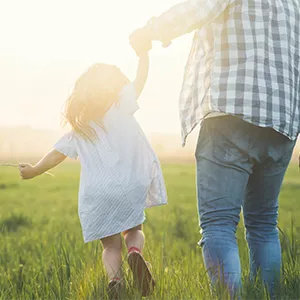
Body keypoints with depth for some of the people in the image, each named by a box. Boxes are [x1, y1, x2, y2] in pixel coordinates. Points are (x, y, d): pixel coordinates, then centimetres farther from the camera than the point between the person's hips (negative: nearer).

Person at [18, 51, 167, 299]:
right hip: (130, 188, -1)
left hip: (95, 195, 2)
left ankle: (114, 277, -20)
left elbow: (56, 155, 14)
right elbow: (139, 81, 4)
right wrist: (144, 52, 16)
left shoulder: (78, 131, 13)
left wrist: (33, 171, 29)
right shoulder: (120, 106, 5)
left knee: (111, 245, 12)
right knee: (134, 230, 22)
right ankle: (135, 252, -13)